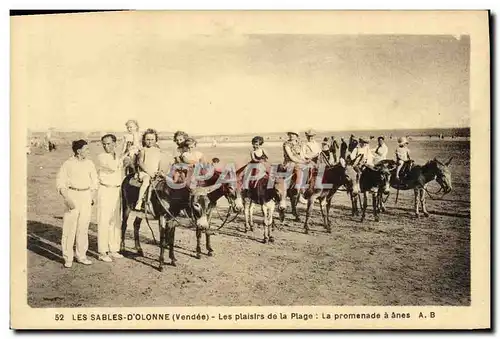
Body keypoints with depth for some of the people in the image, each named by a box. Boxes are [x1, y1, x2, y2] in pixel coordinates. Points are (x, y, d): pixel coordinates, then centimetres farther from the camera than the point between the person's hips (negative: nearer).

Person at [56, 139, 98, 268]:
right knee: (69, 227, -3)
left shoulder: (89, 163, 8)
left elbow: (94, 181, 17)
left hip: (86, 196, 4)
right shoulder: (68, 164, -5)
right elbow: (60, 182, -4)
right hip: (72, 195, -4)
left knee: (83, 226, 7)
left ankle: (81, 255, 18)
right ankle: (68, 258, 5)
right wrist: (67, 199, -13)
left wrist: (92, 197, 8)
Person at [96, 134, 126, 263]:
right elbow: (112, 167, -23)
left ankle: (113, 249, 19)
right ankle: (102, 252, 1)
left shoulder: (119, 156, 12)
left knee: (116, 221, 10)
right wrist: (120, 157, -12)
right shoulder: (101, 157, -7)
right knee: (104, 221, -4)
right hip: (105, 190, -6)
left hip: (117, 190, 6)